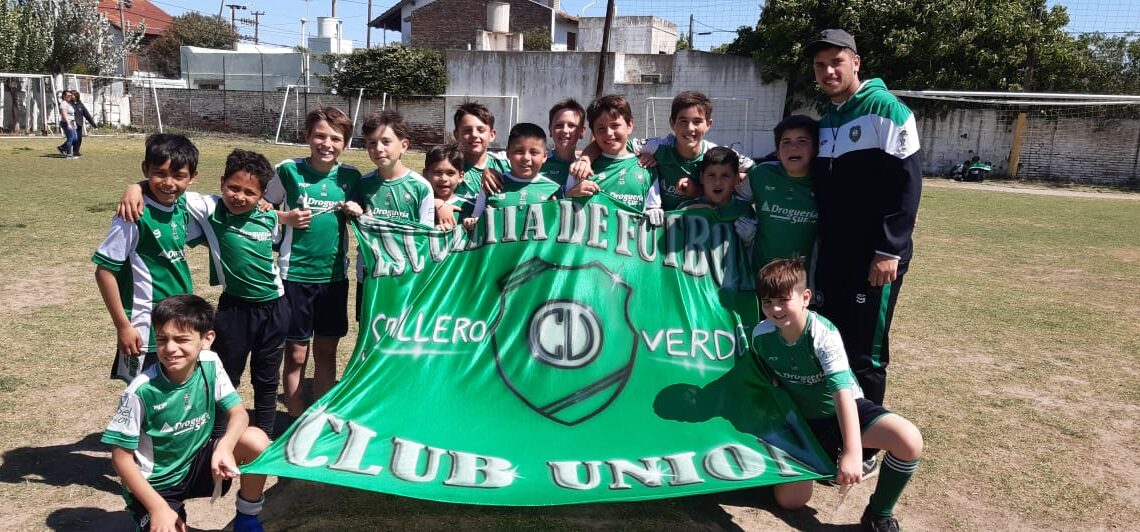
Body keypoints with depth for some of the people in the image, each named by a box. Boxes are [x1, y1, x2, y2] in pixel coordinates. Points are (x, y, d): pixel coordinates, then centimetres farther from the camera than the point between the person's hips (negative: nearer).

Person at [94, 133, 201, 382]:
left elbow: (195, 235, 23)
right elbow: (104, 270, -14)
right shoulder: (135, 216, -17)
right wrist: (122, 326, -14)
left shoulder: (182, 207, 1)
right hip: (146, 331, -7)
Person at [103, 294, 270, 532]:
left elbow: (238, 413, -10)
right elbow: (121, 457, -16)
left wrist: (224, 447, -32)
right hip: (154, 484, -3)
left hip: (196, 463, 3)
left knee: (257, 440, -20)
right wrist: (158, 507, -21)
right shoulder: (142, 390, -24)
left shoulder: (210, 365, -14)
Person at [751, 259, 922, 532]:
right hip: (802, 418, 3)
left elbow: (843, 391, -38)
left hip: (843, 409, -3)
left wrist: (853, 452, -47)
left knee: (909, 442, -30)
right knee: (789, 499, -11)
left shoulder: (824, 334, -28)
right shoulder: (761, 335, -15)